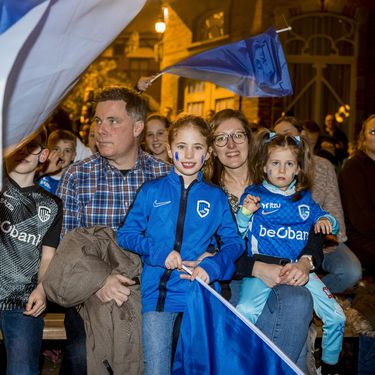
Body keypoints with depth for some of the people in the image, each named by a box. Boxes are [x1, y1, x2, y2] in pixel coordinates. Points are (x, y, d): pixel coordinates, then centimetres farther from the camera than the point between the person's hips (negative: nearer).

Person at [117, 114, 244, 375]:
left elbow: (234, 242, 3)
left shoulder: (216, 197, 6)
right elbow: (126, 234, 3)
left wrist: (211, 266, -16)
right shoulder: (151, 191, 4)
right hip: (157, 292, -1)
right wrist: (160, 253, -12)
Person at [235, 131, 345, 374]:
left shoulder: (304, 198, 15)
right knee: (245, 313, -31)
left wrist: (326, 220, 4)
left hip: (299, 267, 4)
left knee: (336, 317, -2)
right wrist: (245, 212, -14)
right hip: (262, 266, -4)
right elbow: (238, 234, 4)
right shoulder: (254, 194, 5)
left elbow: (322, 218, 27)